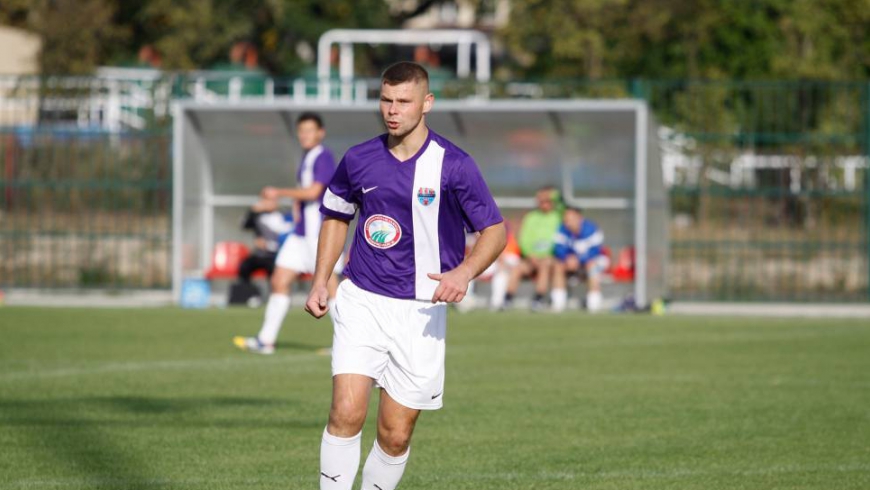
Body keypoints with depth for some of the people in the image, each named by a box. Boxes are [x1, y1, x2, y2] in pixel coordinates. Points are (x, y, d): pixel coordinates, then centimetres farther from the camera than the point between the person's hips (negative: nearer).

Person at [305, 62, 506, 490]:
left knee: (395, 435, 2)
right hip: (361, 301, 1)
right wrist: (320, 281, 11)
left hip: (420, 312, -1)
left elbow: (495, 230, -1)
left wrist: (464, 272, -19)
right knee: (346, 413, -16)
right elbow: (336, 217, 21)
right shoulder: (359, 160, 4)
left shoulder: (453, 165, -6)